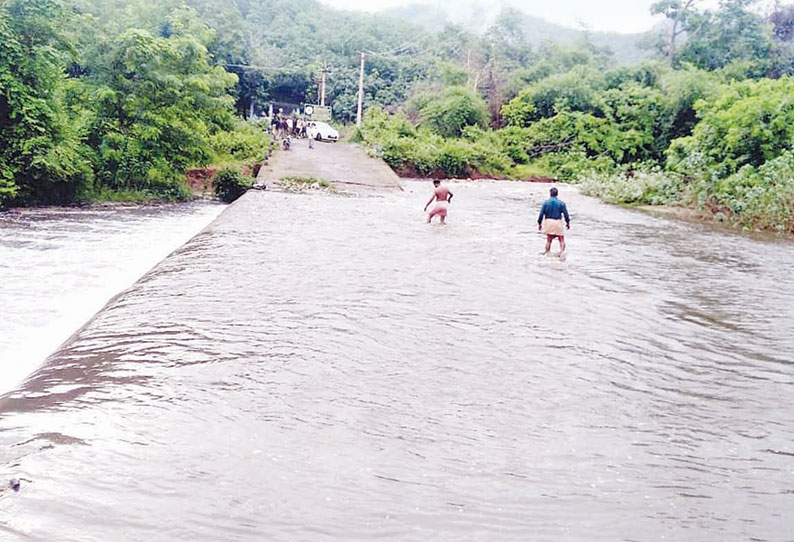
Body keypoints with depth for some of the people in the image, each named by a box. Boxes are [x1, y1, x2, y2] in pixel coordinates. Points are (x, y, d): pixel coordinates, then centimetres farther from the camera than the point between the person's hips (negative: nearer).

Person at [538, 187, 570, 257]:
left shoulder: (546, 202, -1)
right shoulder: (561, 203, -3)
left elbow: (541, 214, -1)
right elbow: (566, 214, -2)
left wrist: (539, 223, 8)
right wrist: (568, 223, 11)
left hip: (548, 222, 2)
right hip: (558, 222, -2)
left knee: (549, 239, 12)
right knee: (561, 239, 5)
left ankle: (547, 253, 13)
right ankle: (561, 253, -9)